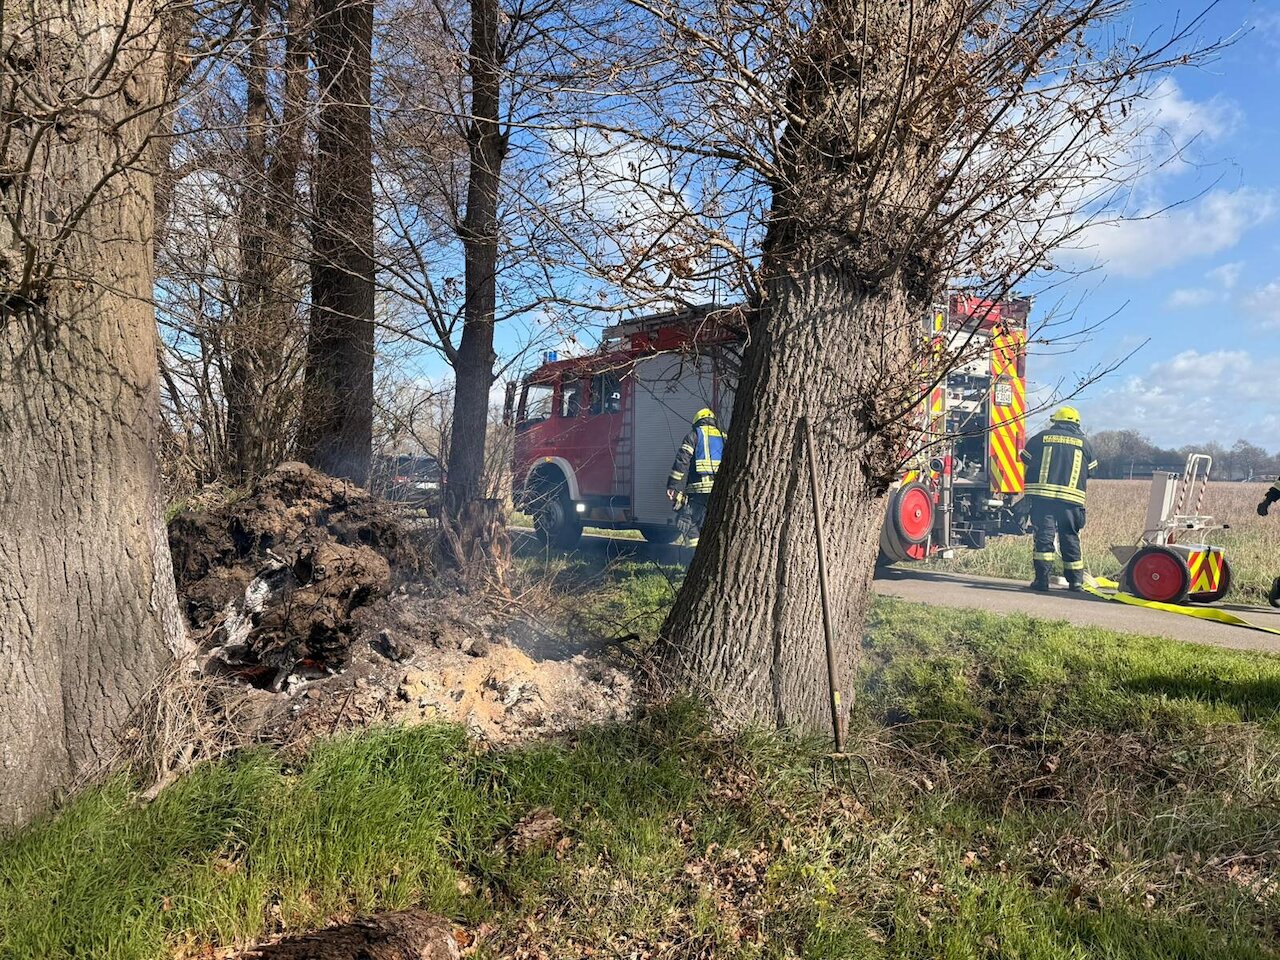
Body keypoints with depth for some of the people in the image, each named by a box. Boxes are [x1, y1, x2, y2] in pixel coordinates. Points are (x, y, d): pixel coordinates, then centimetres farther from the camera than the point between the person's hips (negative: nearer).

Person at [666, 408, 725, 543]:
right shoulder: (724, 437, 21)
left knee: (690, 523, -4)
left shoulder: (693, 435, 9)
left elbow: (682, 461, -2)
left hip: (699, 488, -4)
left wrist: (673, 486, -5)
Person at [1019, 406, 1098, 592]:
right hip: (1071, 498, 1)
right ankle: (1076, 580, 14)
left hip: (1042, 494, -1)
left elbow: (1026, 461, 13)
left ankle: (1042, 579, -5)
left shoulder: (1041, 437, 8)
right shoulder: (1083, 442, 12)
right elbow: (1091, 470, 17)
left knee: (1043, 535, -1)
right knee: (1070, 537, 10)